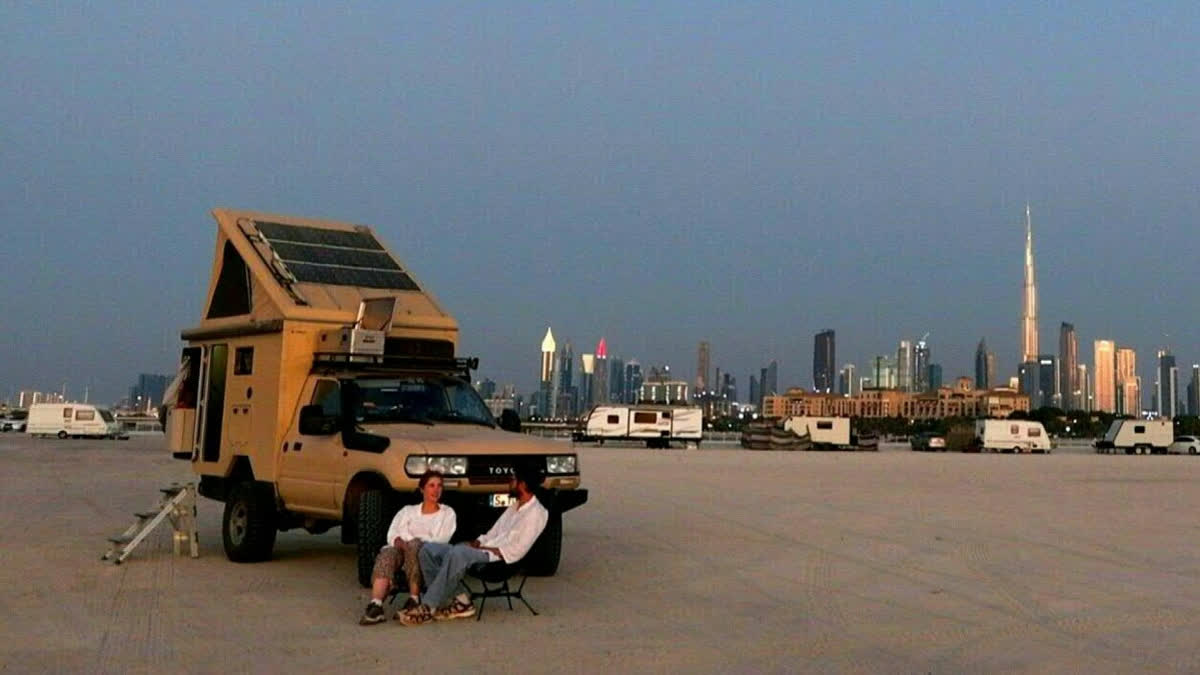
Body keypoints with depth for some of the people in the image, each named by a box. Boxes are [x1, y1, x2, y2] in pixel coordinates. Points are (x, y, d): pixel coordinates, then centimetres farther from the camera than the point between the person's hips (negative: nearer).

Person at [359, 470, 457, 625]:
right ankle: (375, 604, -49)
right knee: (387, 553, -33)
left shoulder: (448, 513, 19)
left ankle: (414, 599, -35)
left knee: (415, 545, -37)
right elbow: (392, 533, 14)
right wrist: (398, 541, -12)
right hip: (403, 549, 2)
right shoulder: (408, 511, 26)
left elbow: (442, 540, 2)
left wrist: (410, 542, -11)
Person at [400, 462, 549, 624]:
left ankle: (428, 607, -33)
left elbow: (516, 550, -14)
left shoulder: (535, 513, -6)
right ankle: (443, 600, -11)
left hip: (499, 559, -10)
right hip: (482, 551, 10)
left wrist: (482, 548, -12)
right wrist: (477, 543, 2)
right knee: (428, 549, -7)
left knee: (457, 553, -38)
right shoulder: (514, 506, 24)